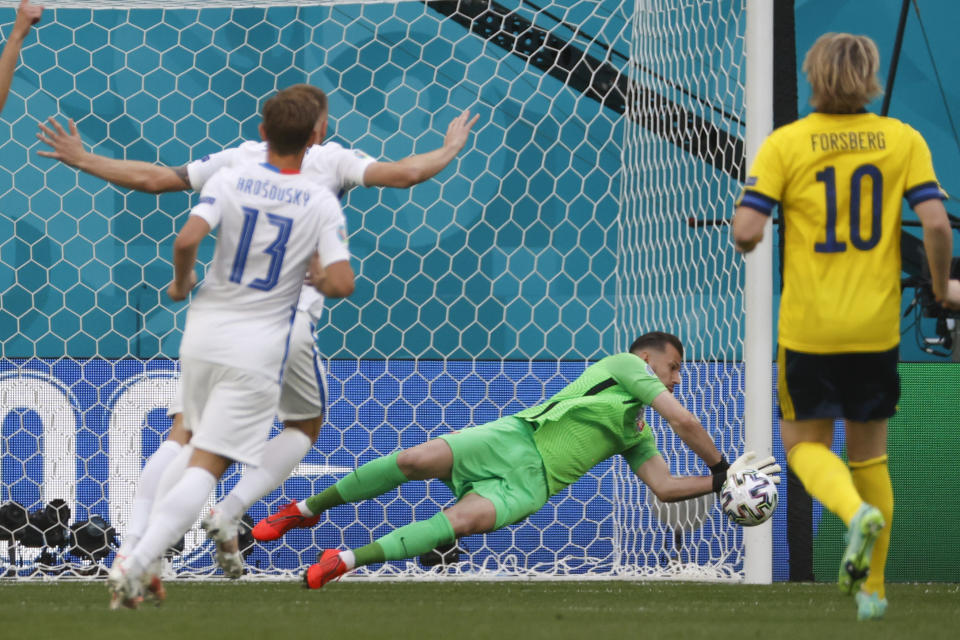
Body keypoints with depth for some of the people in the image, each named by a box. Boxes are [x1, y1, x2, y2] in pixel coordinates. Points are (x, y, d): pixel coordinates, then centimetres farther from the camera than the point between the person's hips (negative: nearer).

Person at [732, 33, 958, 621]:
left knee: (806, 442, 13)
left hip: (808, 328, -2)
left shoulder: (785, 144, -6)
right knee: (870, 451, 16)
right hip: (877, 327, 2)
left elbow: (746, 231, -13)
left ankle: (857, 511, -18)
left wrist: (747, 240, 11)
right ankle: (871, 588, 16)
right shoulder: (902, 140, -1)